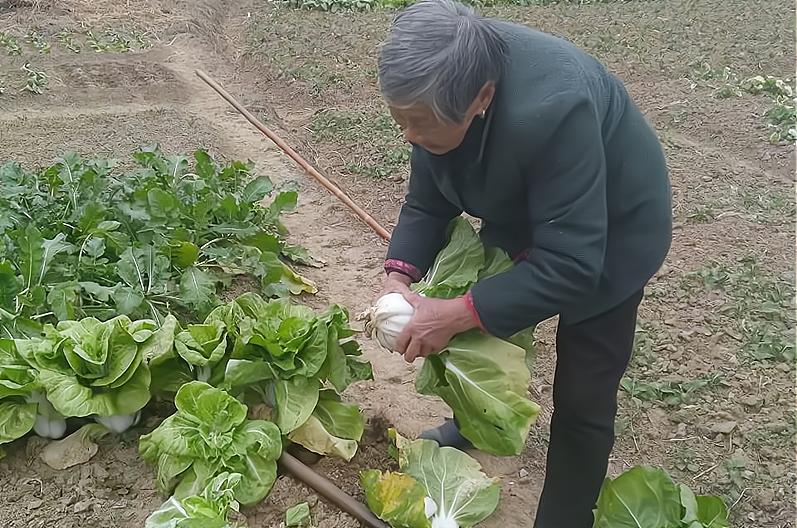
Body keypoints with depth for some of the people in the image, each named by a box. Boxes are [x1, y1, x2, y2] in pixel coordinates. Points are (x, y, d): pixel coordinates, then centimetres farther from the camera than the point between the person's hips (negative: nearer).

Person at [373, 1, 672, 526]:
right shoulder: (444, 84, -22)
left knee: (581, 400, -1)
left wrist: (457, 314, -38)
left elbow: (569, 266, -38)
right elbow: (427, 200, -10)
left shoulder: (552, 110, -43)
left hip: (608, 234, -6)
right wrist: (399, 276, -25)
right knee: (481, 316, 20)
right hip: (521, 216, 6)